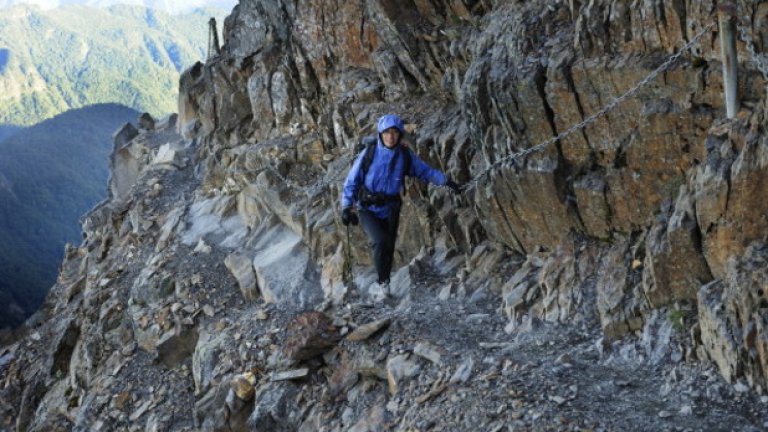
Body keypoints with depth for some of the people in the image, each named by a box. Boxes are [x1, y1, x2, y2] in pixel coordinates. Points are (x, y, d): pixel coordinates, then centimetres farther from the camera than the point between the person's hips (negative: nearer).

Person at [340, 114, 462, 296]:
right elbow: (352, 181, -7)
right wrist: (346, 207, -14)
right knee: (380, 242, -25)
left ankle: (384, 290, 28)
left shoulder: (405, 155, -6)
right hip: (367, 210, -3)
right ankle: (383, 281, -6)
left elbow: (425, 171, 9)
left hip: (390, 211, 3)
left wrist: (446, 181, 1)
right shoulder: (369, 153, -14)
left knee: (388, 249, 9)